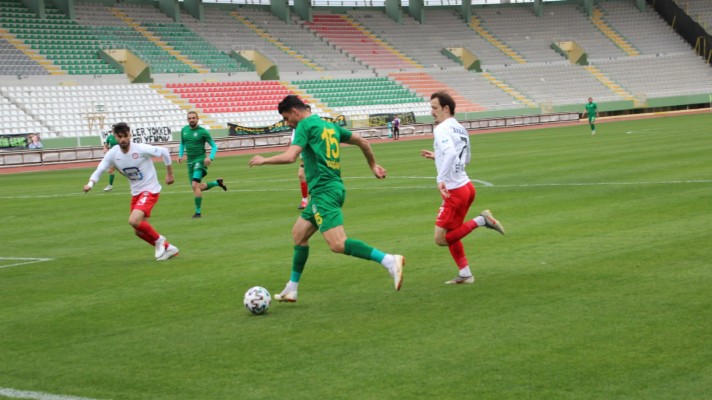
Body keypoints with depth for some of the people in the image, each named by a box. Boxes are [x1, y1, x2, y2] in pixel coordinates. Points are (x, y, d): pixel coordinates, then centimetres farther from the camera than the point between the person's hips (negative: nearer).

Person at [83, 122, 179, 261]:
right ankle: (168, 248, 27)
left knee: (134, 221, -25)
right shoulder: (113, 153, -7)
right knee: (139, 231, 8)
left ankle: (158, 240, 0)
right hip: (136, 193, 7)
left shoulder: (141, 149, -20)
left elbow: (164, 152, -8)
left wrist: (169, 174, 1)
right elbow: (99, 170, -7)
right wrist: (90, 184, -28)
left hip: (150, 190, -7)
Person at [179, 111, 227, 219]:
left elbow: (214, 146, -3)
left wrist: (210, 157, -19)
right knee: (198, 188, 11)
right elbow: (182, 144, 23)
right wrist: (180, 155, 7)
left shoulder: (203, 132, -9)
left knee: (195, 185, -21)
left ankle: (198, 212, -13)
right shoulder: (184, 130, 7)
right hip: (190, 161, 7)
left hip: (200, 160, -7)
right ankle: (217, 182, 37)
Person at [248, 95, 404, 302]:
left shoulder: (306, 125, -6)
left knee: (338, 244, -18)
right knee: (299, 233, 20)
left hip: (323, 191, -10)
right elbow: (362, 141, 25)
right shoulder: (330, 126, 18)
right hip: (333, 187, 10)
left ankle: (389, 261, -29)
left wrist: (263, 160, -1)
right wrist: (373, 165, 38)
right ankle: (291, 289, 26)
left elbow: (289, 156, -17)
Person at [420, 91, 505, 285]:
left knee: (441, 239, -4)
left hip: (454, 191, -9)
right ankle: (465, 274, 19)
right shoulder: (460, 129, 14)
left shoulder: (442, 129, -13)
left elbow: (450, 153, -31)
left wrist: (441, 179, -32)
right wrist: (436, 156, 26)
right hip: (466, 186, 9)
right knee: (450, 235, 19)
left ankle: (480, 221, -10)